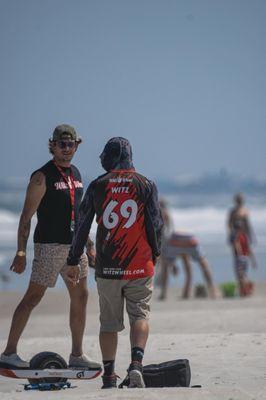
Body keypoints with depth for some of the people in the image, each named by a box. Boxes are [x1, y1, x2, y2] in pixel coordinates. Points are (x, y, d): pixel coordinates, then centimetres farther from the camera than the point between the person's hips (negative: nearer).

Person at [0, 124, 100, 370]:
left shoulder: (76, 174, 15)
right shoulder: (42, 177, -8)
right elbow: (26, 216, -10)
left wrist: (88, 244, 22)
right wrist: (21, 253, -15)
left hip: (74, 245, 8)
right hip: (49, 245, -8)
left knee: (80, 296, 7)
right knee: (33, 297, -8)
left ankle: (77, 355, 14)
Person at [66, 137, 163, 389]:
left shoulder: (97, 186, 3)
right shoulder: (146, 185, 1)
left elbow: (82, 226, 4)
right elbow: (156, 223, 1)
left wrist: (73, 261, 12)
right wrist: (155, 253, 17)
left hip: (107, 267, 1)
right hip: (139, 265, -1)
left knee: (109, 322, 9)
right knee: (139, 316, 2)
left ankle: (109, 377, 7)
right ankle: (136, 364, -21)